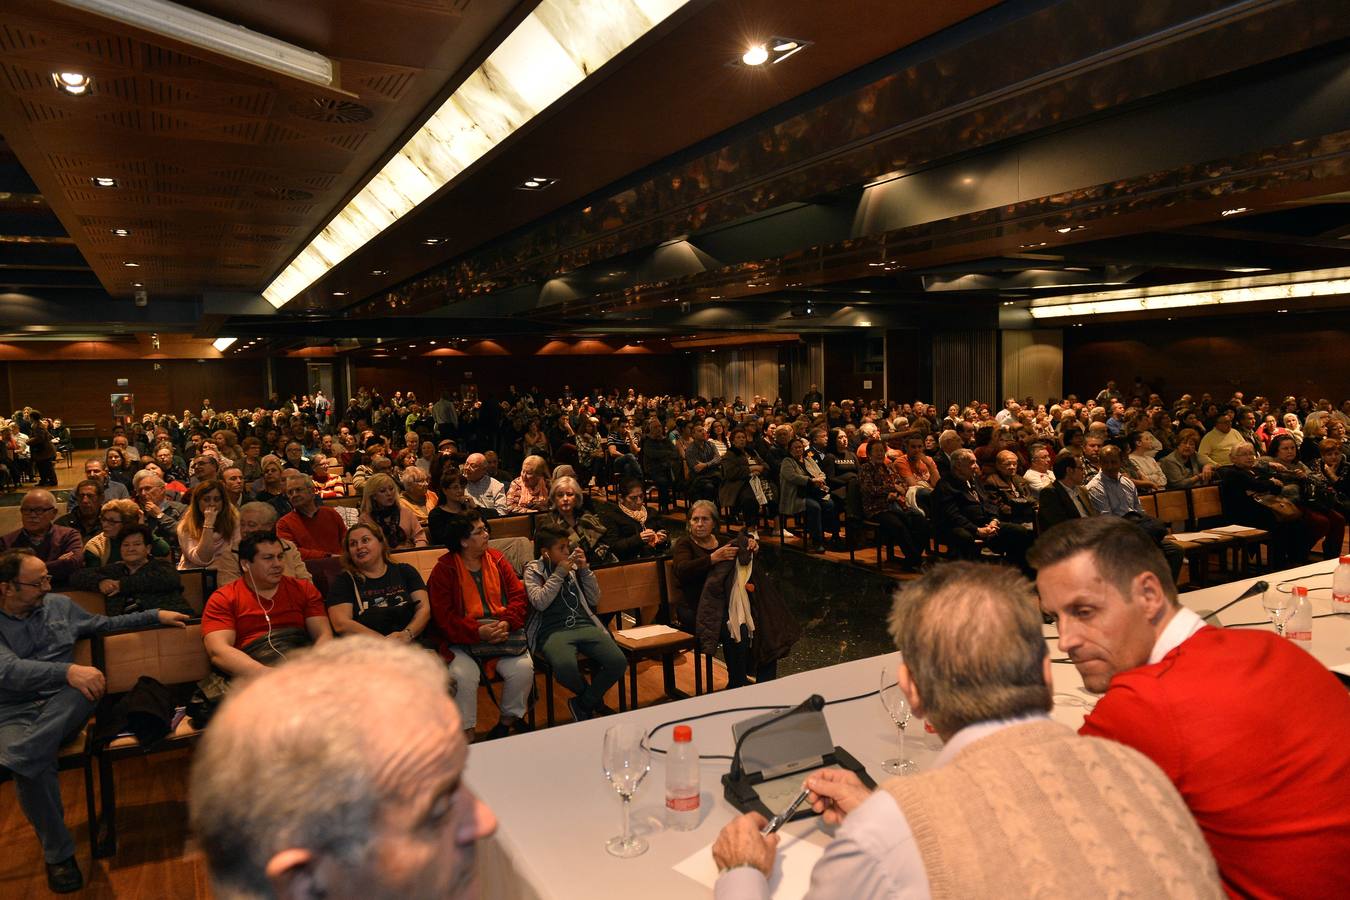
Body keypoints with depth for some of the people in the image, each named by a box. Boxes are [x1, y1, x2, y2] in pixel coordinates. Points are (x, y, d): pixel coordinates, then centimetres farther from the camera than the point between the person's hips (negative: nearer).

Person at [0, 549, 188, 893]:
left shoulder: (59, 605, 14)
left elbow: (105, 624, 29)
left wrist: (155, 615, 22)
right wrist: (68, 671, -32)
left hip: (62, 703, 4)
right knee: (35, 766, -31)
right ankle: (58, 854, -15)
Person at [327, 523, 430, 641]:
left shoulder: (405, 571, 19)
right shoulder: (343, 582, 13)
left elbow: (424, 609, 8)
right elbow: (341, 624, -1)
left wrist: (408, 634, -14)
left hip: (412, 645, 2)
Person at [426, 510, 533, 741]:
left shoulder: (497, 560, 10)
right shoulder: (444, 569, -2)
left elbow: (518, 596, 6)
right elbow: (443, 615, -10)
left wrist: (507, 623, -13)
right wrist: (478, 632, -22)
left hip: (502, 633, 3)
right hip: (462, 639, -3)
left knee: (523, 667, -21)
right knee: (463, 674, -30)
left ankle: (508, 720, 5)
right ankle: (467, 733, -9)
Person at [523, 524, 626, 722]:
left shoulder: (574, 565, 17)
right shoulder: (533, 570, 9)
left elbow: (594, 599, 16)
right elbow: (540, 602, -7)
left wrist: (585, 569, 6)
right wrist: (560, 573, -4)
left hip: (585, 625, 4)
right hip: (554, 630, -4)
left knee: (619, 662, -22)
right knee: (565, 667, -37)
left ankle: (583, 704, 3)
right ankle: (595, 698, -1)